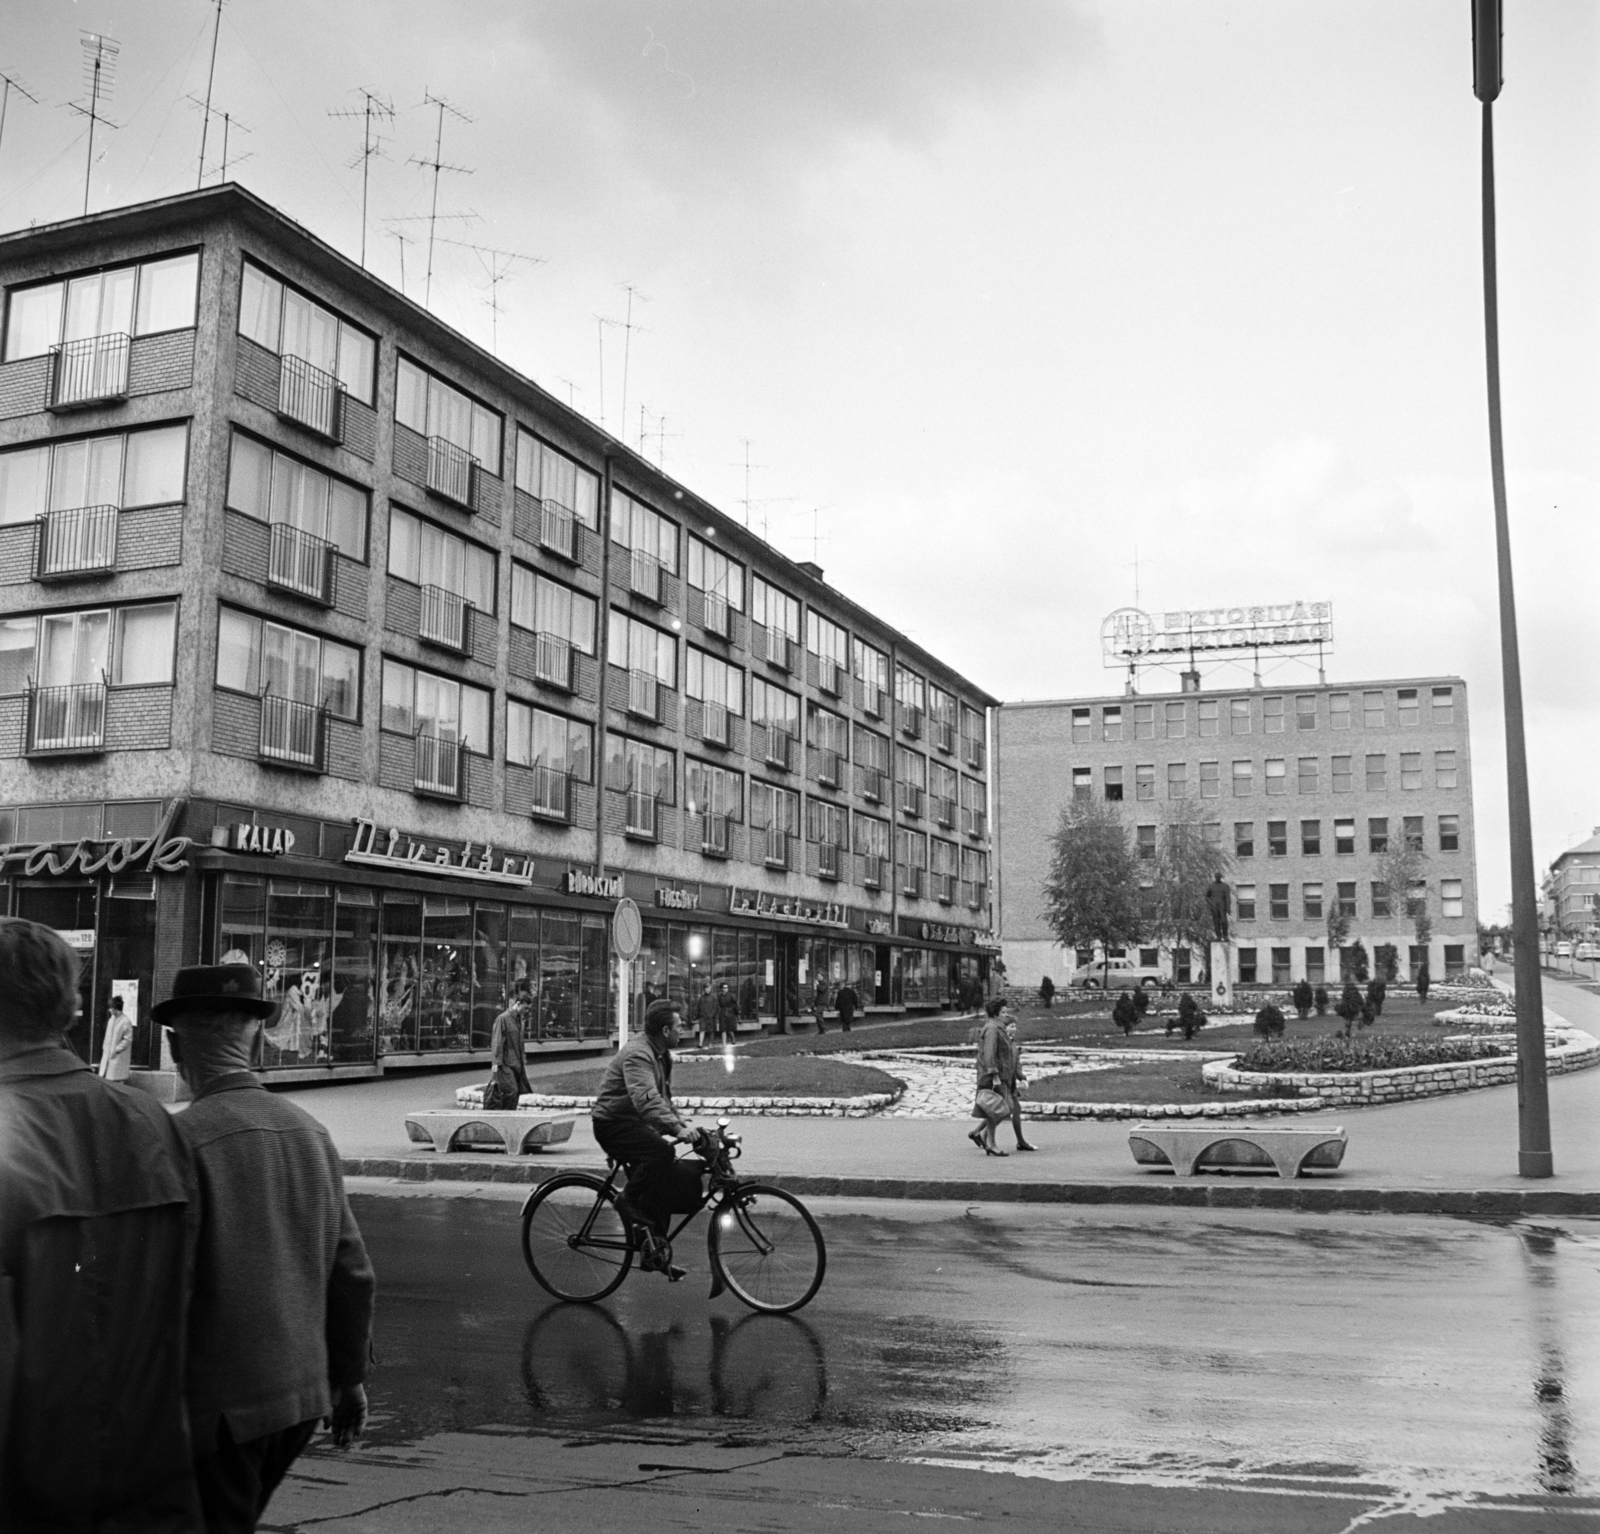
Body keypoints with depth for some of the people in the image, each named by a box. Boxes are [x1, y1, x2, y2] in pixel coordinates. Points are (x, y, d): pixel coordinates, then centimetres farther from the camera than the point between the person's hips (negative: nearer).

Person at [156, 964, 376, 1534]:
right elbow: (352, 1271, 6)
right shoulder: (309, 1131, 2)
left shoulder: (181, 1139, -17)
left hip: (219, 1403, -6)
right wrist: (349, 1375, 17)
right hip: (305, 1392, 6)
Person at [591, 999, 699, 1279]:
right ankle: (630, 1201, -15)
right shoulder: (637, 1054, -23)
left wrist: (680, 1126, 7)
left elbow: (663, 1097, 20)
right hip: (613, 1123, -10)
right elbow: (646, 1099, -38)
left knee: (664, 1184, 3)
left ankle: (654, 1252, 11)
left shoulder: (661, 1055, 10)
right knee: (660, 1151, -33)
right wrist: (676, 1129, -47)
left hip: (635, 1124, 10)